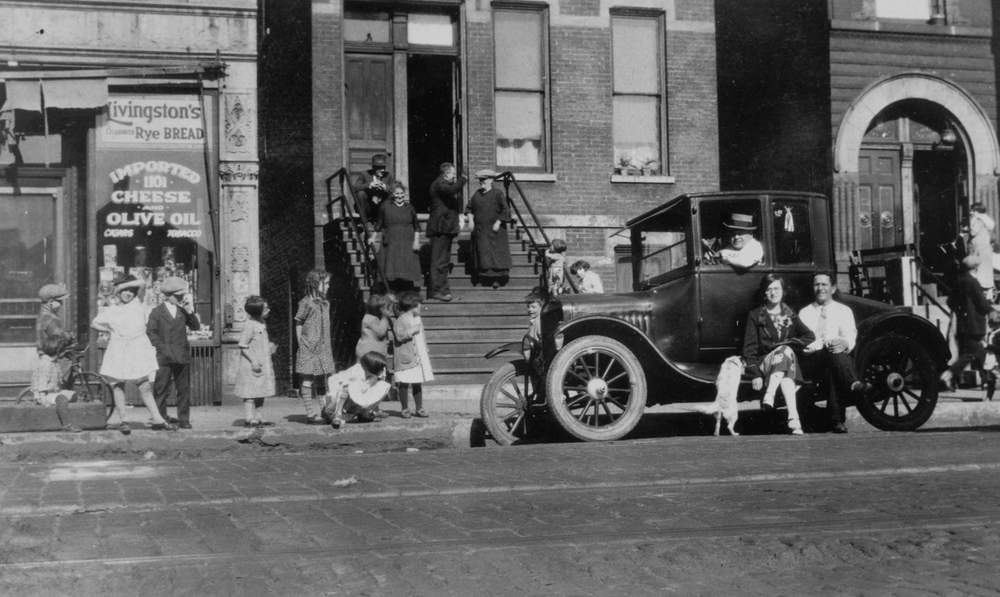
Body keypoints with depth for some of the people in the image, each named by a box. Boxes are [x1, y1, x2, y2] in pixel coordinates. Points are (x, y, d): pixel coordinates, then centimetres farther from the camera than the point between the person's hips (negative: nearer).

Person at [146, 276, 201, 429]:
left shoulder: (183, 310, 12)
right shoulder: (157, 312, 1)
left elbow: (196, 326, 5)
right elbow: (151, 332, -4)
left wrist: (190, 310, -7)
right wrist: (162, 348, -12)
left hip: (183, 357, 4)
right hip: (164, 358, -4)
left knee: (184, 389, 6)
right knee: (161, 389, -2)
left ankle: (183, 420, 12)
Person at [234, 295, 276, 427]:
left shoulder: (262, 324, 12)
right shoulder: (249, 325, -16)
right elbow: (243, 346, -16)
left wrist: (269, 346, 8)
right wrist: (253, 360, -21)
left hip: (263, 365, 9)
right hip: (251, 365, -9)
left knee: (261, 392, 11)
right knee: (250, 392, -5)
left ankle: (257, 418, 18)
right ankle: (249, 419, -1)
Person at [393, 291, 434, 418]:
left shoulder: (417, 320, 17)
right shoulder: (401, 321, -8)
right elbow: (399, 336, -20)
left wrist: (426, 352, 25)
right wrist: (411, 331, -20)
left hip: (419, 357, 7)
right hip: (405, 358, -7)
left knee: (418, 383, 8)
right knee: (404, 384, -2)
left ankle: (419, 408, 14)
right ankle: (405, 409, 8)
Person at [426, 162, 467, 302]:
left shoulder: (446, 184, 21)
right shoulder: (439, 184, -12)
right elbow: (452, 190, -30)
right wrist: (461, 180, -15)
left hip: (446, 228, 11)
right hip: (439, 228, -11)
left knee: (444, 260, 15)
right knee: (439, 260, -10)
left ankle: (443, 289, 21)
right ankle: (436, 290, -9)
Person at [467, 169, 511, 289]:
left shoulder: (497, 194, -5)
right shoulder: (476, 194, 9)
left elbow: (506, 210, -9)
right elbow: (470, 208, 21)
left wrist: (498, 222, -14)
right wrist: (471, 219, 7)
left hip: (493, 230, -5)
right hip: (479, 231, 5)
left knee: (495, 255, -5)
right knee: (482, 254, 3)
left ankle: (497, 279, -5)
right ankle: (483, 278, 7)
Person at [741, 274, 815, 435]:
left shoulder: (790, 315, 17)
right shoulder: (755, 316, 8)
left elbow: (810, 337, 5)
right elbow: (749, 349, 0)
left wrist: (785, 343, -10)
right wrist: (755, 375, -14)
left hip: (789, 366, 2)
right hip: (764, 363, -2)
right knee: (786, 351, -34)